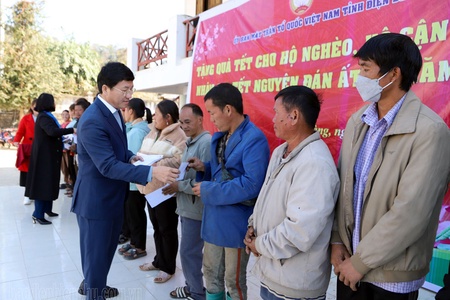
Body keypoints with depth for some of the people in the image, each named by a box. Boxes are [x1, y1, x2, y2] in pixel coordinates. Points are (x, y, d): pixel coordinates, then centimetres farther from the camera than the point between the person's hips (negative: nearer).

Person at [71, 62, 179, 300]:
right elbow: (108, 166, -31)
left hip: (112, 197, 10)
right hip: (95, 199, -9)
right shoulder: (92, 121, -27)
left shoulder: (113, 111, 4)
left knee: (107, 249, 25)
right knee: (96, 252, 9)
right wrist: (152, 172, -38)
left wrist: (131, 157, -2)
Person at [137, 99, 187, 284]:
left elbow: (180, 161, -25)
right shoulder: (152, 131, 12)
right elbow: (143, 151, 15)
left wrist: (155, 165, -29)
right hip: (151, 187, 8)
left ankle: (169, 267, 21)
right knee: (156, 227, 20)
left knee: (167, 229, 5)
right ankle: (159, 261, 36)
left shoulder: (179, 136, -14)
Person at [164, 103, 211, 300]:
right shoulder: (190, 142, 12)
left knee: (188, 252, 1)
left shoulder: (206, 143, -19)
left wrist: (179, 186, -19)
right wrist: (175, 182, 3)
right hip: (186, 206, 9)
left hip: (195, 208, -9)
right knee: (190, 251, 19)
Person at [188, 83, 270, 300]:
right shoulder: (220, 136, 7)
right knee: (211, 273, 22)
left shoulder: (254, 139, -21)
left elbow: (252, 185, -29)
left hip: (236, 222, -8)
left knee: (234, 280, 12)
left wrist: (208, 190, -22)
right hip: (214, 217, 8)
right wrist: (204, 168, -3)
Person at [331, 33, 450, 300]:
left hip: (392, 275, -5)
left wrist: (361, 260, -15)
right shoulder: (358, 121, 0)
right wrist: (337, 240, -1)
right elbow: (342, 185, 3)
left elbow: (410, 213, -22)